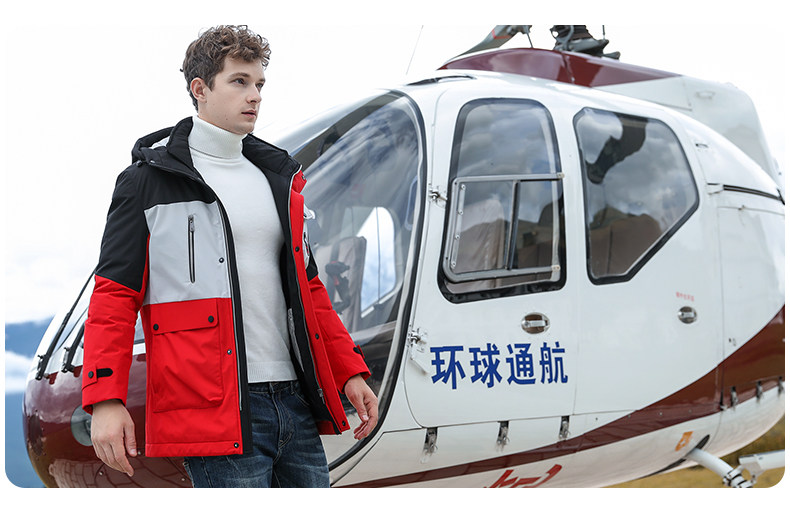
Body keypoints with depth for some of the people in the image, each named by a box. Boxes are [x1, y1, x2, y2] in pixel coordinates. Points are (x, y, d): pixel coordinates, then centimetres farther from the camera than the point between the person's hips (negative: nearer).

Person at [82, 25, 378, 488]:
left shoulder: (279, 177, 20)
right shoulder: (150, 180, 2)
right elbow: (114, 295, -2)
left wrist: (350, 372, 18)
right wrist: (105, 400, -12)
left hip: (296, 404, 6)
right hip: (214, 411, -6)